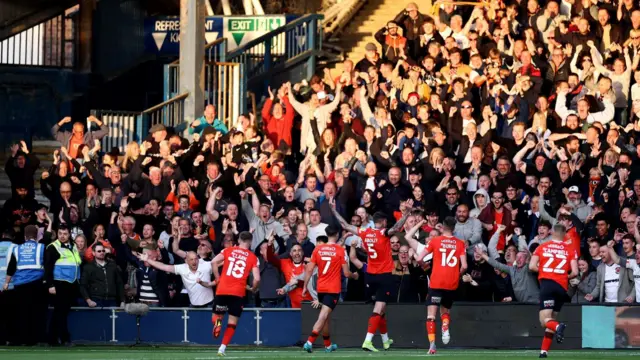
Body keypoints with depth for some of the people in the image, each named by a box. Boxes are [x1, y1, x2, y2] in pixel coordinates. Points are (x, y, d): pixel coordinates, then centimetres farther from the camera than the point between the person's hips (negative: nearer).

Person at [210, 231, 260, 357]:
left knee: (216, 316, 17)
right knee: (232, 323, 10)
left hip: (222, 290, 1)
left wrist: (218, 278, 6)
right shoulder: (253, 257, 4)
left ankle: (217, 322, -20)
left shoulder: (228, 251, 8)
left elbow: (214, 262, -5)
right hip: (238, 293, -1)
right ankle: (222, 348, -1)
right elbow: (257, 278, -4)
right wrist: (253, 289, 16)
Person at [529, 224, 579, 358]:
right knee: (552, 318, 15)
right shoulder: (570, 250, 6)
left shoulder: (542, 247, 7)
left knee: (544, 320, -6)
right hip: (562, 286, 2)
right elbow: (575, 272, -1)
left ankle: (558, 327, -41)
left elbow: (532, 266, 0)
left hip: (547, 283, -2)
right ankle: (544, 351, 13)